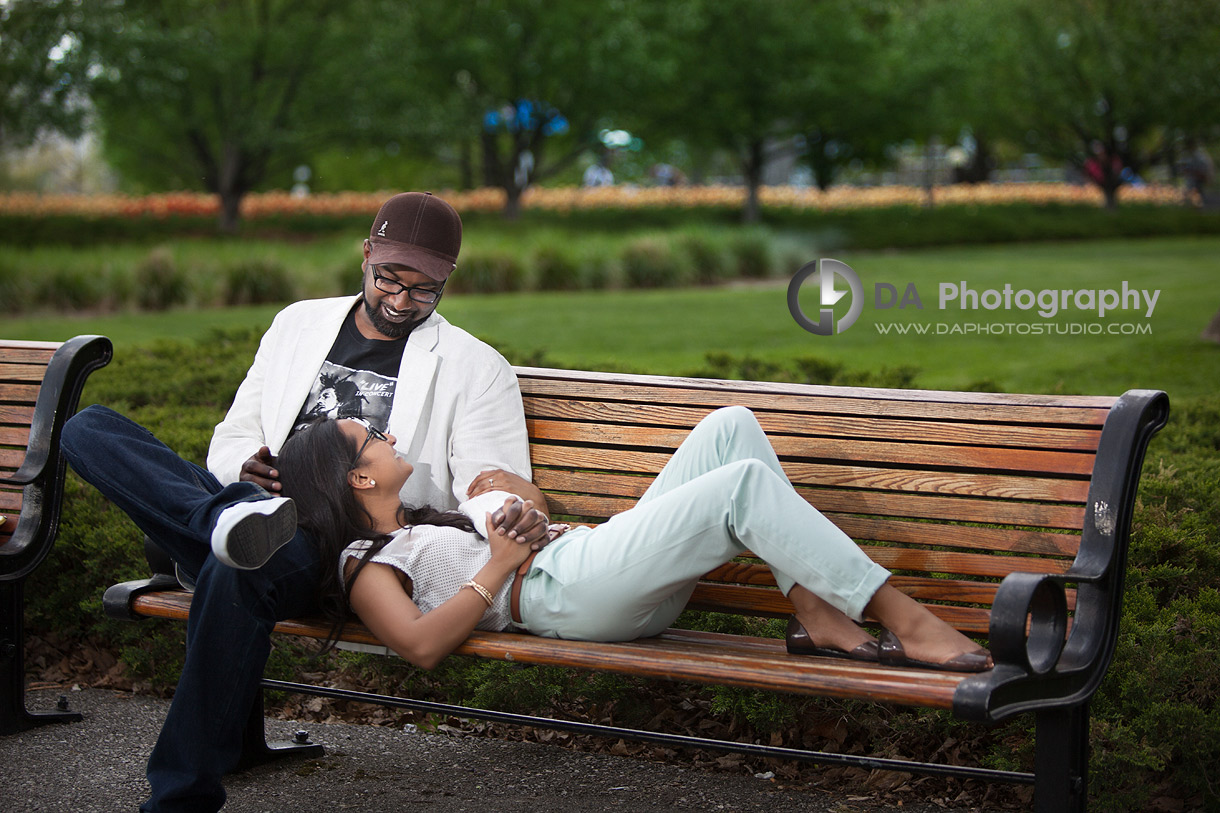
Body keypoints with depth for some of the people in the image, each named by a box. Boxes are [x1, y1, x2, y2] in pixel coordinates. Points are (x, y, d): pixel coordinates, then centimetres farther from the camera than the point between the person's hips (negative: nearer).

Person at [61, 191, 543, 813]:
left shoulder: (477, 369, 12)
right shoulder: (300, 323, 24)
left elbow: (494, 491, 5)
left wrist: (500, 502, -22)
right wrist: (246, 467, -2)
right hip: (248, 501, 5)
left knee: (239, 570, -40)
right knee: (88, 428, -14)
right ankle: (232, 522, -39)